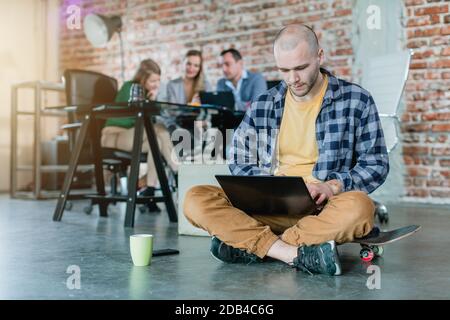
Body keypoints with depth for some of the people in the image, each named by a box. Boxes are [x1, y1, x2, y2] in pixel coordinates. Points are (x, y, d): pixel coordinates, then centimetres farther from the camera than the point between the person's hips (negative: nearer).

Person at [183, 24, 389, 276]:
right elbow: (239, 162, 13)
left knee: (359, 208, -37)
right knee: (196, 200, -21)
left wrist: (333, 185, -14)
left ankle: (251, 245, -24)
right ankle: (297, 253, -29)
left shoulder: (356, 100, 4)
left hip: (324, 208, -2)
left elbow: (376, 164, 5)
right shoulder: (262, 106, 12)